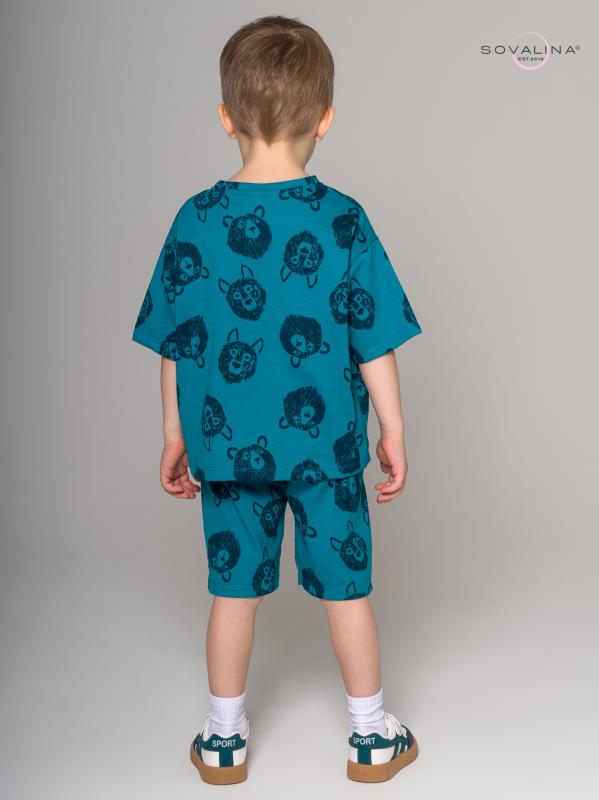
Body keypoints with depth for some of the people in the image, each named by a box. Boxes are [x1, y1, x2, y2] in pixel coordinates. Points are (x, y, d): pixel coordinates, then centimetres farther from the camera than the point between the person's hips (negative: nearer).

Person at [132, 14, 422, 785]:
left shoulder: (196, 220, -6)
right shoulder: (342, 221, -11)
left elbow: (175, 346, -1)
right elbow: (374, 344, -8)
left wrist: (175, 436, 11)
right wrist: (393, 432, 4)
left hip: (228, 448, 2)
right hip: (326, 444, -1)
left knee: (234, 590, 15)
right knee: (345, 589, 13)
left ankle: (223, 741, 31)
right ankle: (372, 737, 30)